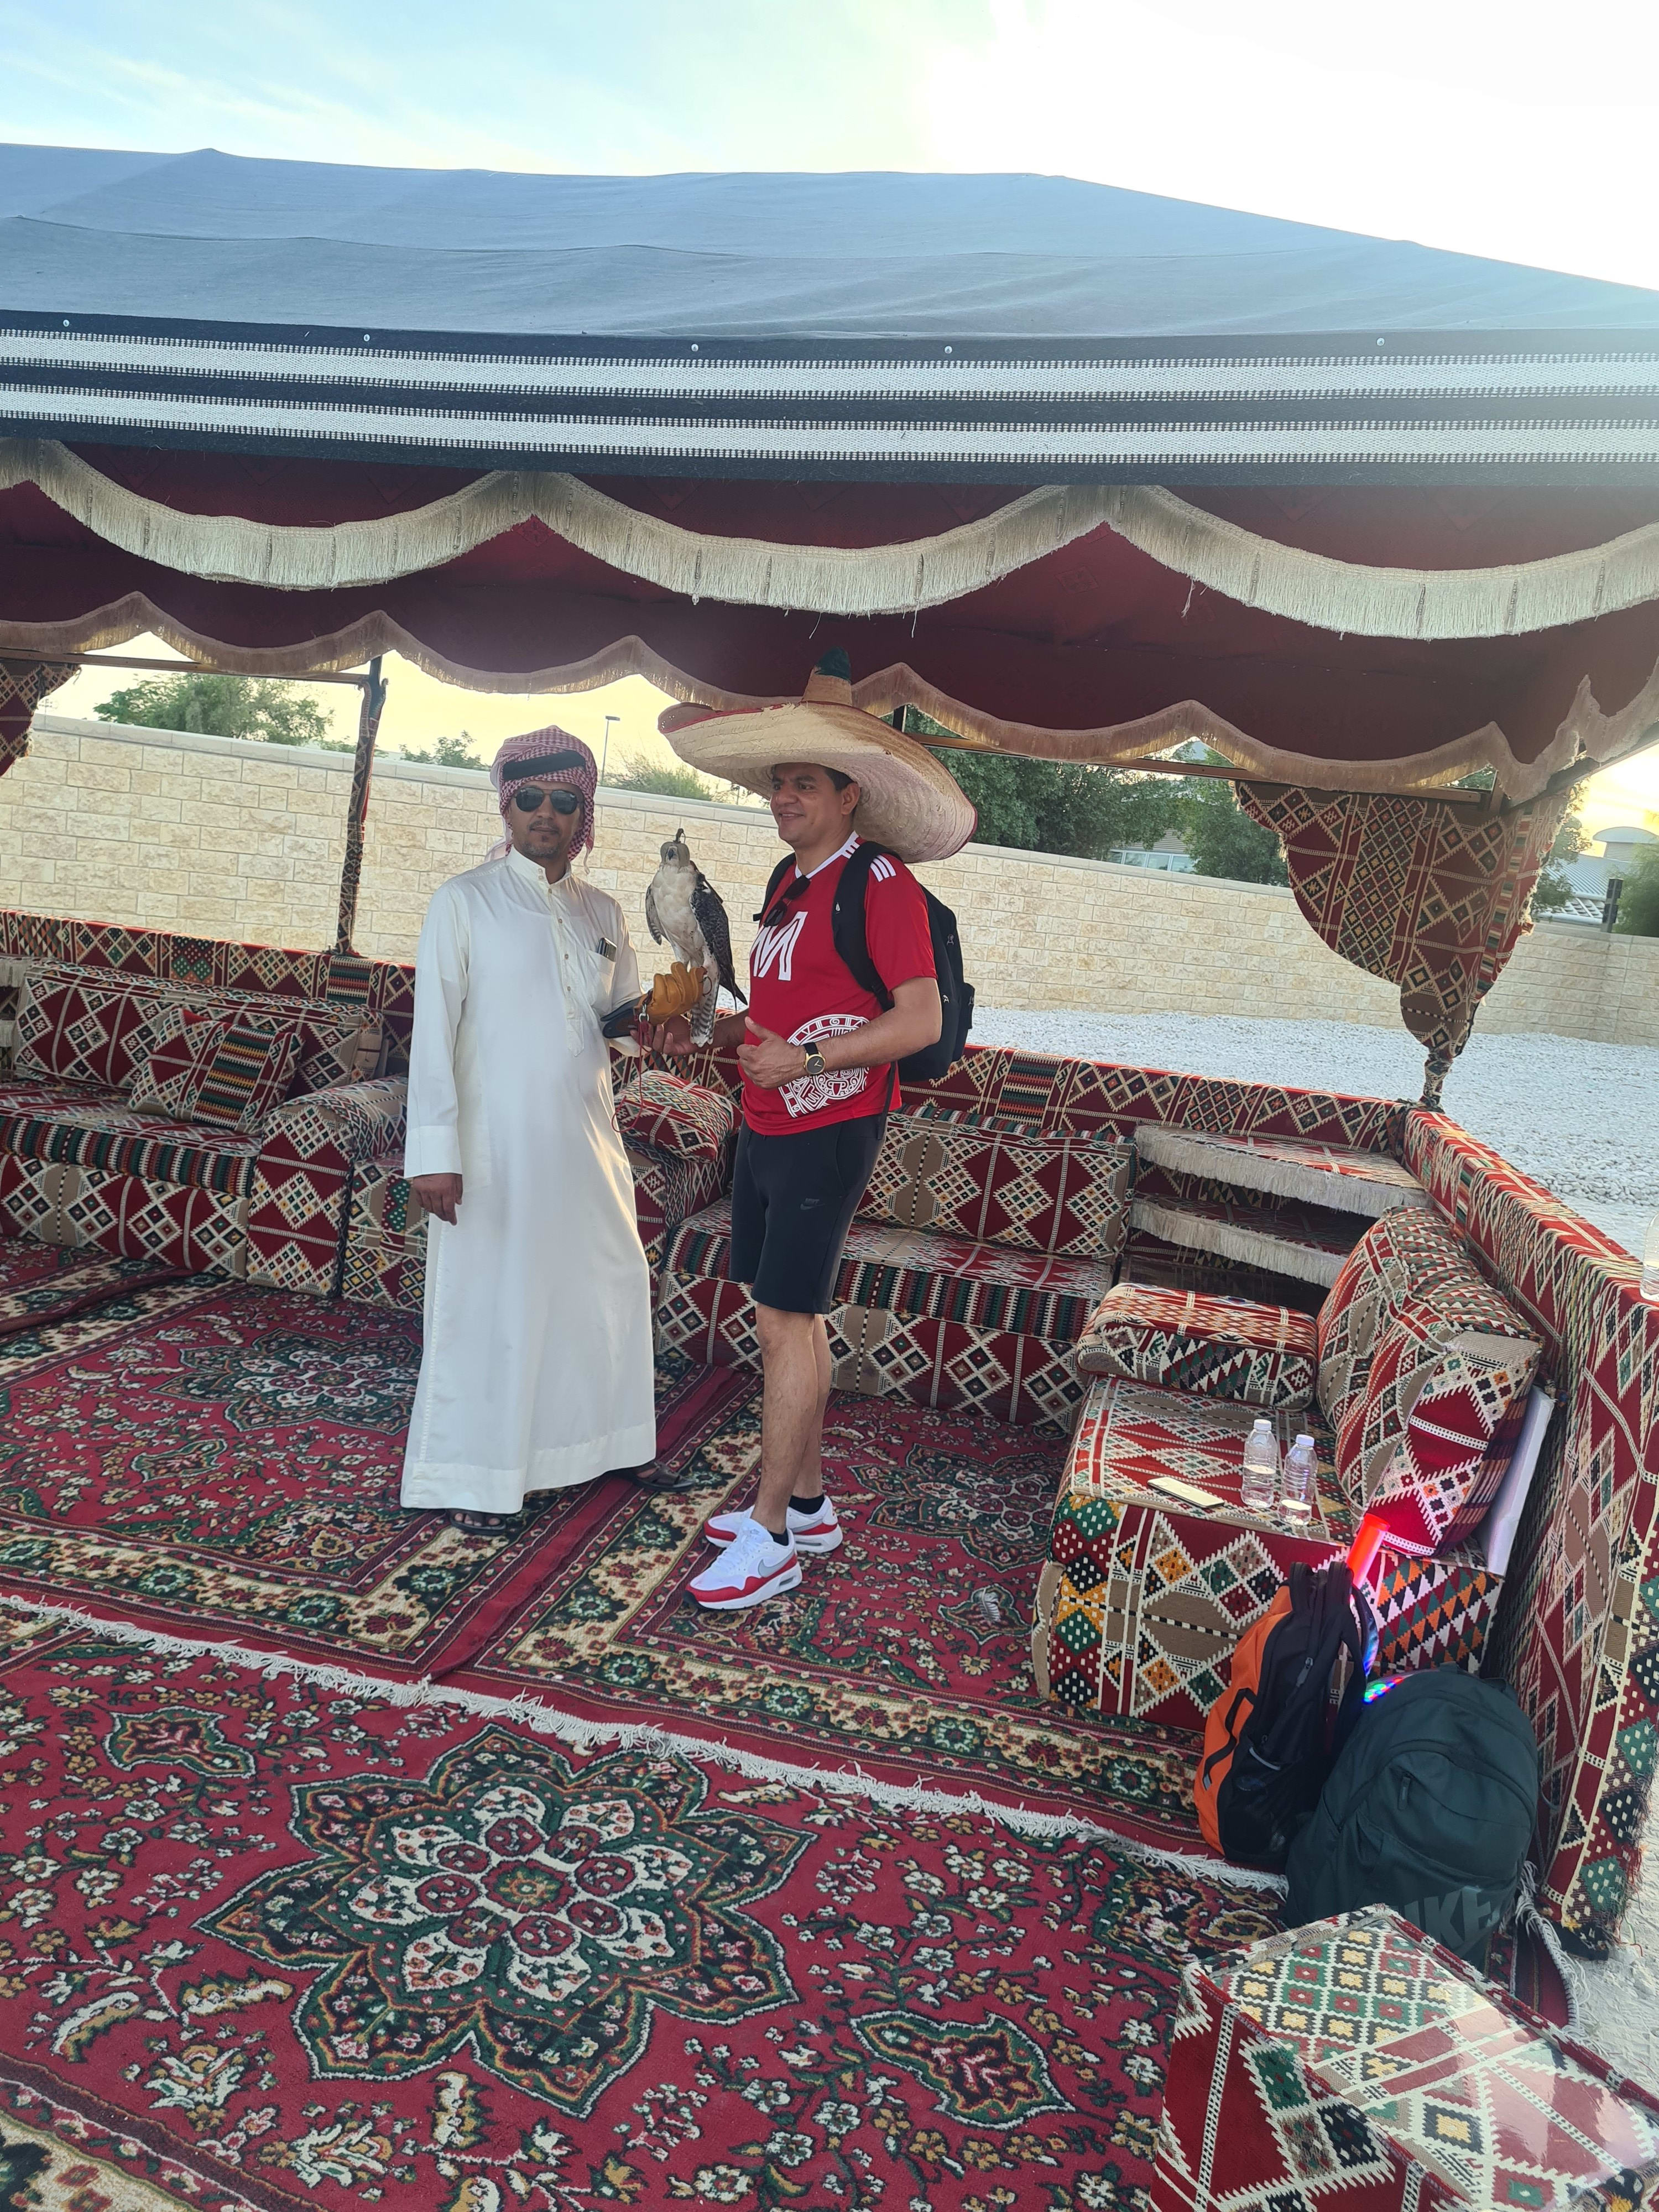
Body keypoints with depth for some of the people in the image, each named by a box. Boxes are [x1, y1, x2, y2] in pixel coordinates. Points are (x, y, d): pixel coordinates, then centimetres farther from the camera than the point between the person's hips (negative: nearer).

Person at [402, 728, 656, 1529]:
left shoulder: (601, 913, 11)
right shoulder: (464, 902, -4)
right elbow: (435, 1029, -10)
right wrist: (434, 1151, -16)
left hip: (586, 1142, 6)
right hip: (495, 1143, -5)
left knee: (603, 1289, 13)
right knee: (488, 1304, 2)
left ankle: (590, 1440, 33)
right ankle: (471, 1477, 17)